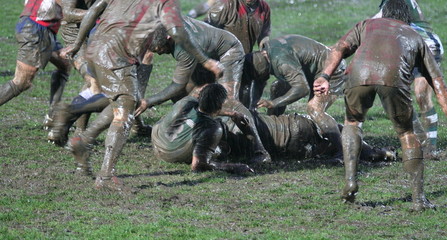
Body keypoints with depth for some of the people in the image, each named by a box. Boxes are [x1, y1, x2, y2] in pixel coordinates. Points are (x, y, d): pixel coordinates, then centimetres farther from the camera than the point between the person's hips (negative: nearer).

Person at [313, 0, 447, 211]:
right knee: (406, 133, 19)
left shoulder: (367, 25, 37)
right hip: (395, 77, 0)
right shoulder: (414, 36, 37)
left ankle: (350, 180, 13)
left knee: (353, 121, 28)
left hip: (360, 74, 0)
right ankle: (419, 198, 11)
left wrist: (325, 76, 7)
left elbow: (341, 48, 18)